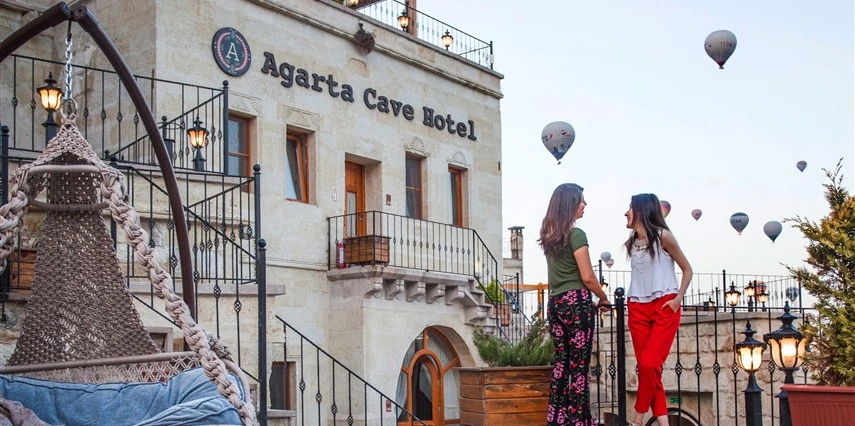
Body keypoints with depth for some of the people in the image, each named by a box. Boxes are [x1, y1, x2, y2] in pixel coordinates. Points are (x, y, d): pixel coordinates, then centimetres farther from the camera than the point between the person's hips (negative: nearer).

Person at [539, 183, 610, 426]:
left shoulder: (548, 236, 12)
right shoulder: (576, 234, -11)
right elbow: (587, 278, -12)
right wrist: (603, 298, 2)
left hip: (555, 302, 7)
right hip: (576, 301, -7)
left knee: (562, 361, 11)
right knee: (579, 364, -3)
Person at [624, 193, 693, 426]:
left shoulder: (662, 236, -4)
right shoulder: (632, 242, 13)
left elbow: (687, 269, 0)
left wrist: (678, 298, -10)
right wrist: (632, 298, 5)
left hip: (664, 307, -6)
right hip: (638, 309, 6)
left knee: (650, 363, -15)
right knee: (646, 367, -1)